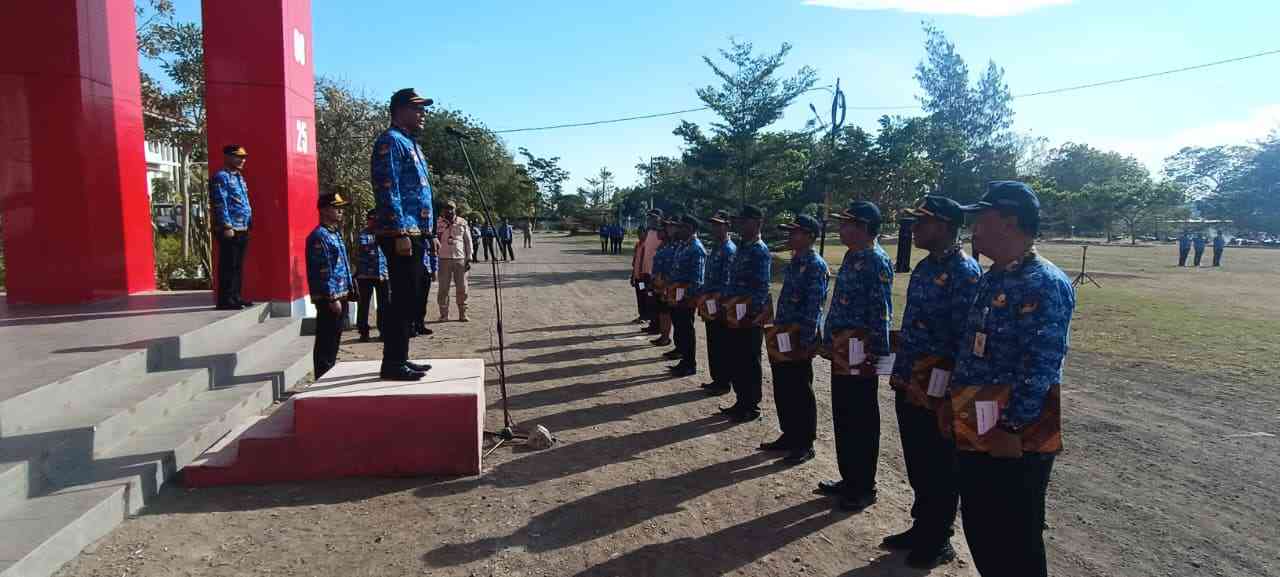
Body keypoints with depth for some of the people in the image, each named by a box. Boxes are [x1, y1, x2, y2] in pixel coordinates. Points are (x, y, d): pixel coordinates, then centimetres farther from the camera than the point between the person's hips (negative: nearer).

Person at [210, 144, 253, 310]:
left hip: (242, 229, 9)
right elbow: (220, 204, -16)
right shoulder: (221, 177, -9)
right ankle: (226, 300, -3)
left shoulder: (239, 177, 20)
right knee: (228, 266, -7)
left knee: (238, 266, 13)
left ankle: (235, 297, 20)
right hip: (230, 229, -9)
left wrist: (248, 223, 20)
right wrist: (227, 226, -21)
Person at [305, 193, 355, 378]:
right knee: (326, 342, -4)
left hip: (340, 295, 10)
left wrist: (349, 288, 19)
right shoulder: (319, 236, -13)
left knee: (333, 340, 16)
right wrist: (332, 298, -20)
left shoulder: (335, 233, 17)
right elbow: (322, 271, -18)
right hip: (329, 298, -10)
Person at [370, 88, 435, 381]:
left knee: (408, 300, 12)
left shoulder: (410, 143, 22)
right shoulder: (390, 141, -9)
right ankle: (392, 364, -3)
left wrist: (427, 232, 22)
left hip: (415, 234, 10)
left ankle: (400, 359, 19)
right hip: (401, 235, -10)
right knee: (402, 300, -8)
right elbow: (387, 191, -18)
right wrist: (400, 233, -23)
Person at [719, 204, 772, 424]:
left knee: (749, 364, 2)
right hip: (734, 316, 9)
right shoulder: (742, 248, 13)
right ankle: (741, 402, 28)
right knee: (735, 361, 15)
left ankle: (751, 408, 13)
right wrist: (726, 303, 14)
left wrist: (750, 313, -21)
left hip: (750, 318, -9)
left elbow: (762, 288, -19)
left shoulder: (760, 252, -15)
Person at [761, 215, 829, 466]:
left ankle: (805, 444, 15)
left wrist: (805, 342, -19)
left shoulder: (816, 266, -15)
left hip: (799, 338, -9)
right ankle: (789, 436, 29)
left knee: (800, 392, 2)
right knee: (782, 389, 15)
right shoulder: (793, 262, 13)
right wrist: (777, 328, 17)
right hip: (782, 336, 9)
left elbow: (814, 308, -18)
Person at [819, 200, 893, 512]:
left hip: (859, 357, -9)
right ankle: (849, 480, 30)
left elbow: (881, 313, -18)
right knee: (842, 418, 17)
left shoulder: (876, 261, -16)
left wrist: (876, 355, -18)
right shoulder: (852, 257, 13)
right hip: (841, 354, 10)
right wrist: (830, 342, 19)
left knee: (861, 423, 3)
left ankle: (864, 489, 17)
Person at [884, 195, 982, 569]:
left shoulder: (964, 272, -17)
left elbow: (967, 337, -18)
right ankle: (921, 528, 35)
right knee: (916, 464, 19)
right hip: (908, 385, 8)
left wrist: (956, 389, -17)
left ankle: (939, 542, 23)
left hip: (937, 391, -8)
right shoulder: (924, 267, 10)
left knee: (939, 470, 8)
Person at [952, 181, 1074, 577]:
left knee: (1016, 544, 7)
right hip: (973, 433, 9)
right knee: (979, 532, 20)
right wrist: (954, 405, 16)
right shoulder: (992, 278, 11)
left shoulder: (1044, 284, -18)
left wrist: (1012, 428, -20)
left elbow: (1041, 368, -22)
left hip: (1014, 441, -9)